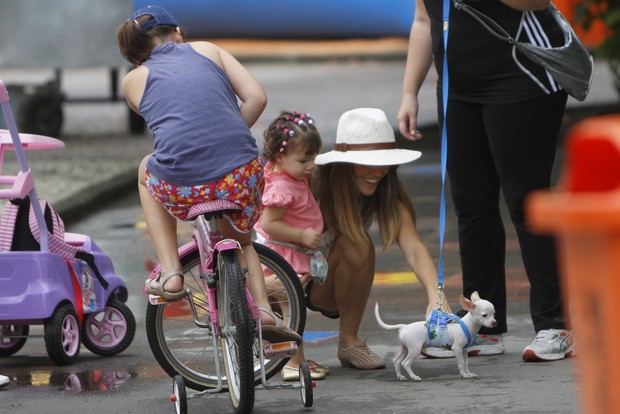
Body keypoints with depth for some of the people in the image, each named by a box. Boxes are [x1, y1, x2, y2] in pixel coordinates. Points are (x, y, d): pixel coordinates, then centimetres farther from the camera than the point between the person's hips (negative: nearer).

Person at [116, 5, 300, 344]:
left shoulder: (133, 81, 17)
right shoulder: (206, 49, 18)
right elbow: (256, 97, 8)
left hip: (181, 187, -2)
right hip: (241, 177, 2)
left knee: (147, 169, 38)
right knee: (239, 239, 37)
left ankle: (170, 273, 25)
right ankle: (263, 311, 14)